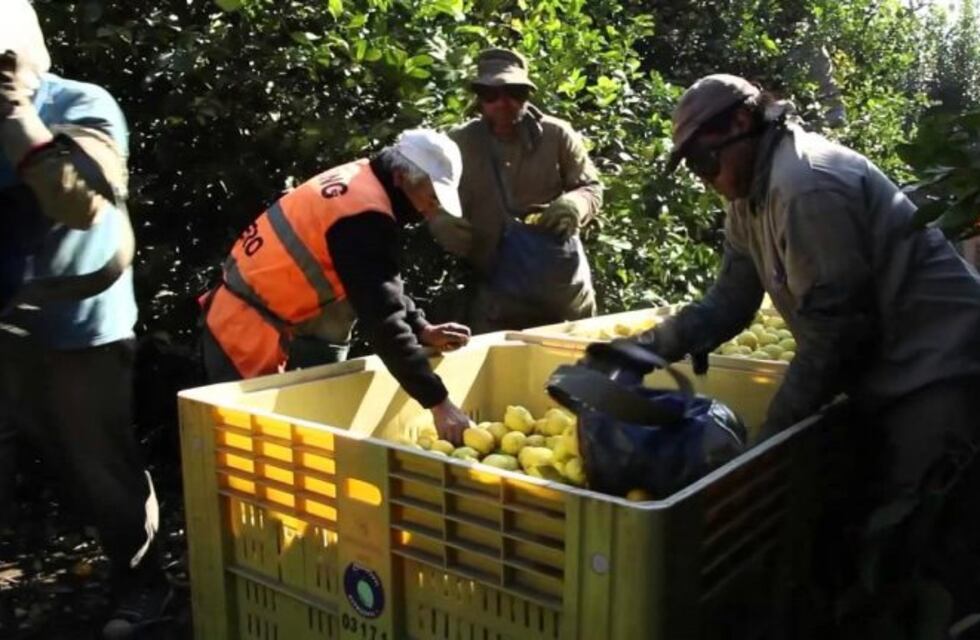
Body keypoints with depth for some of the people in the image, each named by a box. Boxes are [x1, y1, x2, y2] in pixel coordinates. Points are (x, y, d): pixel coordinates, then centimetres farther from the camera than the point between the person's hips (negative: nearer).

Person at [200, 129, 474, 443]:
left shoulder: (358, 183, 5)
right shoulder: (363, 215, -24)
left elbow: (382, 291, 14)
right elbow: (382, 316, -28)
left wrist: (422, 330, 1)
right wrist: (438, 401, -27)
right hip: (249, 338, -10)